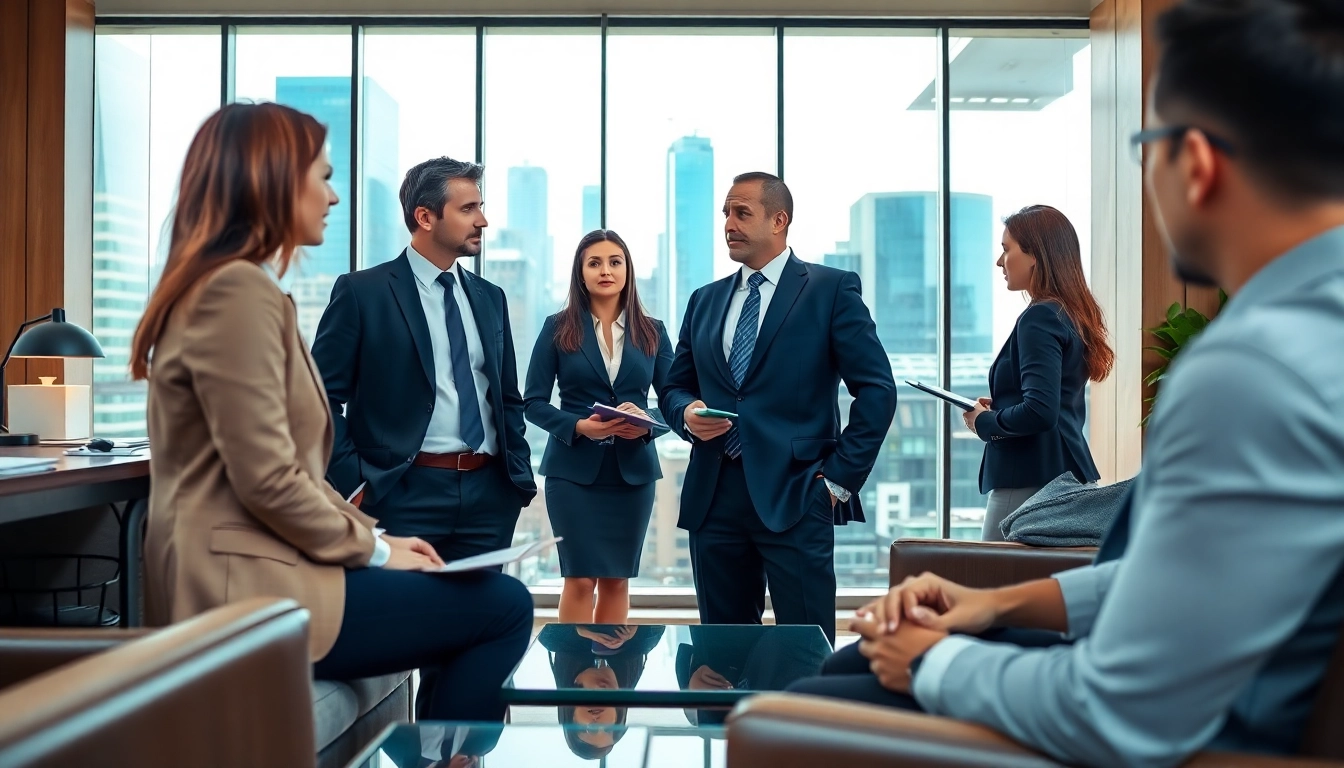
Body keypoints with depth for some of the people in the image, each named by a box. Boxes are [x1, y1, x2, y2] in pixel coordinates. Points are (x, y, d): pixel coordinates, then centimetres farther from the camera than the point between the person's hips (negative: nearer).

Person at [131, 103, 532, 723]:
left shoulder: (234, 287, 18)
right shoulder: (237, 290, -16)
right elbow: (269, 482, -21)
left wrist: (373, 534, 9)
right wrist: (374, 550, -8)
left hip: (252, 573, 10)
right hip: (246, 595, -10)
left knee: (473, 599, 12)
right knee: (503, 608, -9)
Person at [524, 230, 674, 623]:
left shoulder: (652, 332, 6)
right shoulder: (558, 328, 0)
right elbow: (533, 402, -2)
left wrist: (647, 426, -16)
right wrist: (577, 426, -18)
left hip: (633, 469, 3)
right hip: (574, 469, -2)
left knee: (617, 579, 9)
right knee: (580, 579, -3)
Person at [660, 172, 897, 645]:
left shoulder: (833, 289, 0)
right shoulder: (705, 301, 15)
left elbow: (877, 389, -3)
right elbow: (674, 387, 20)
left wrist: (840, 478, -7)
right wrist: (687, 413, -3)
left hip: (794, 497, -5)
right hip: (713, 497, 5)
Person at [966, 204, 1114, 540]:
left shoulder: (1039, 318, -13)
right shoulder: (1072, 315, 13)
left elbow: (1040, 411, -23)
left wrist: (984, 422, -7)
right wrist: (998, 407, 12)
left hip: (1030, 485, -9)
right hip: (1066, 476, 9)